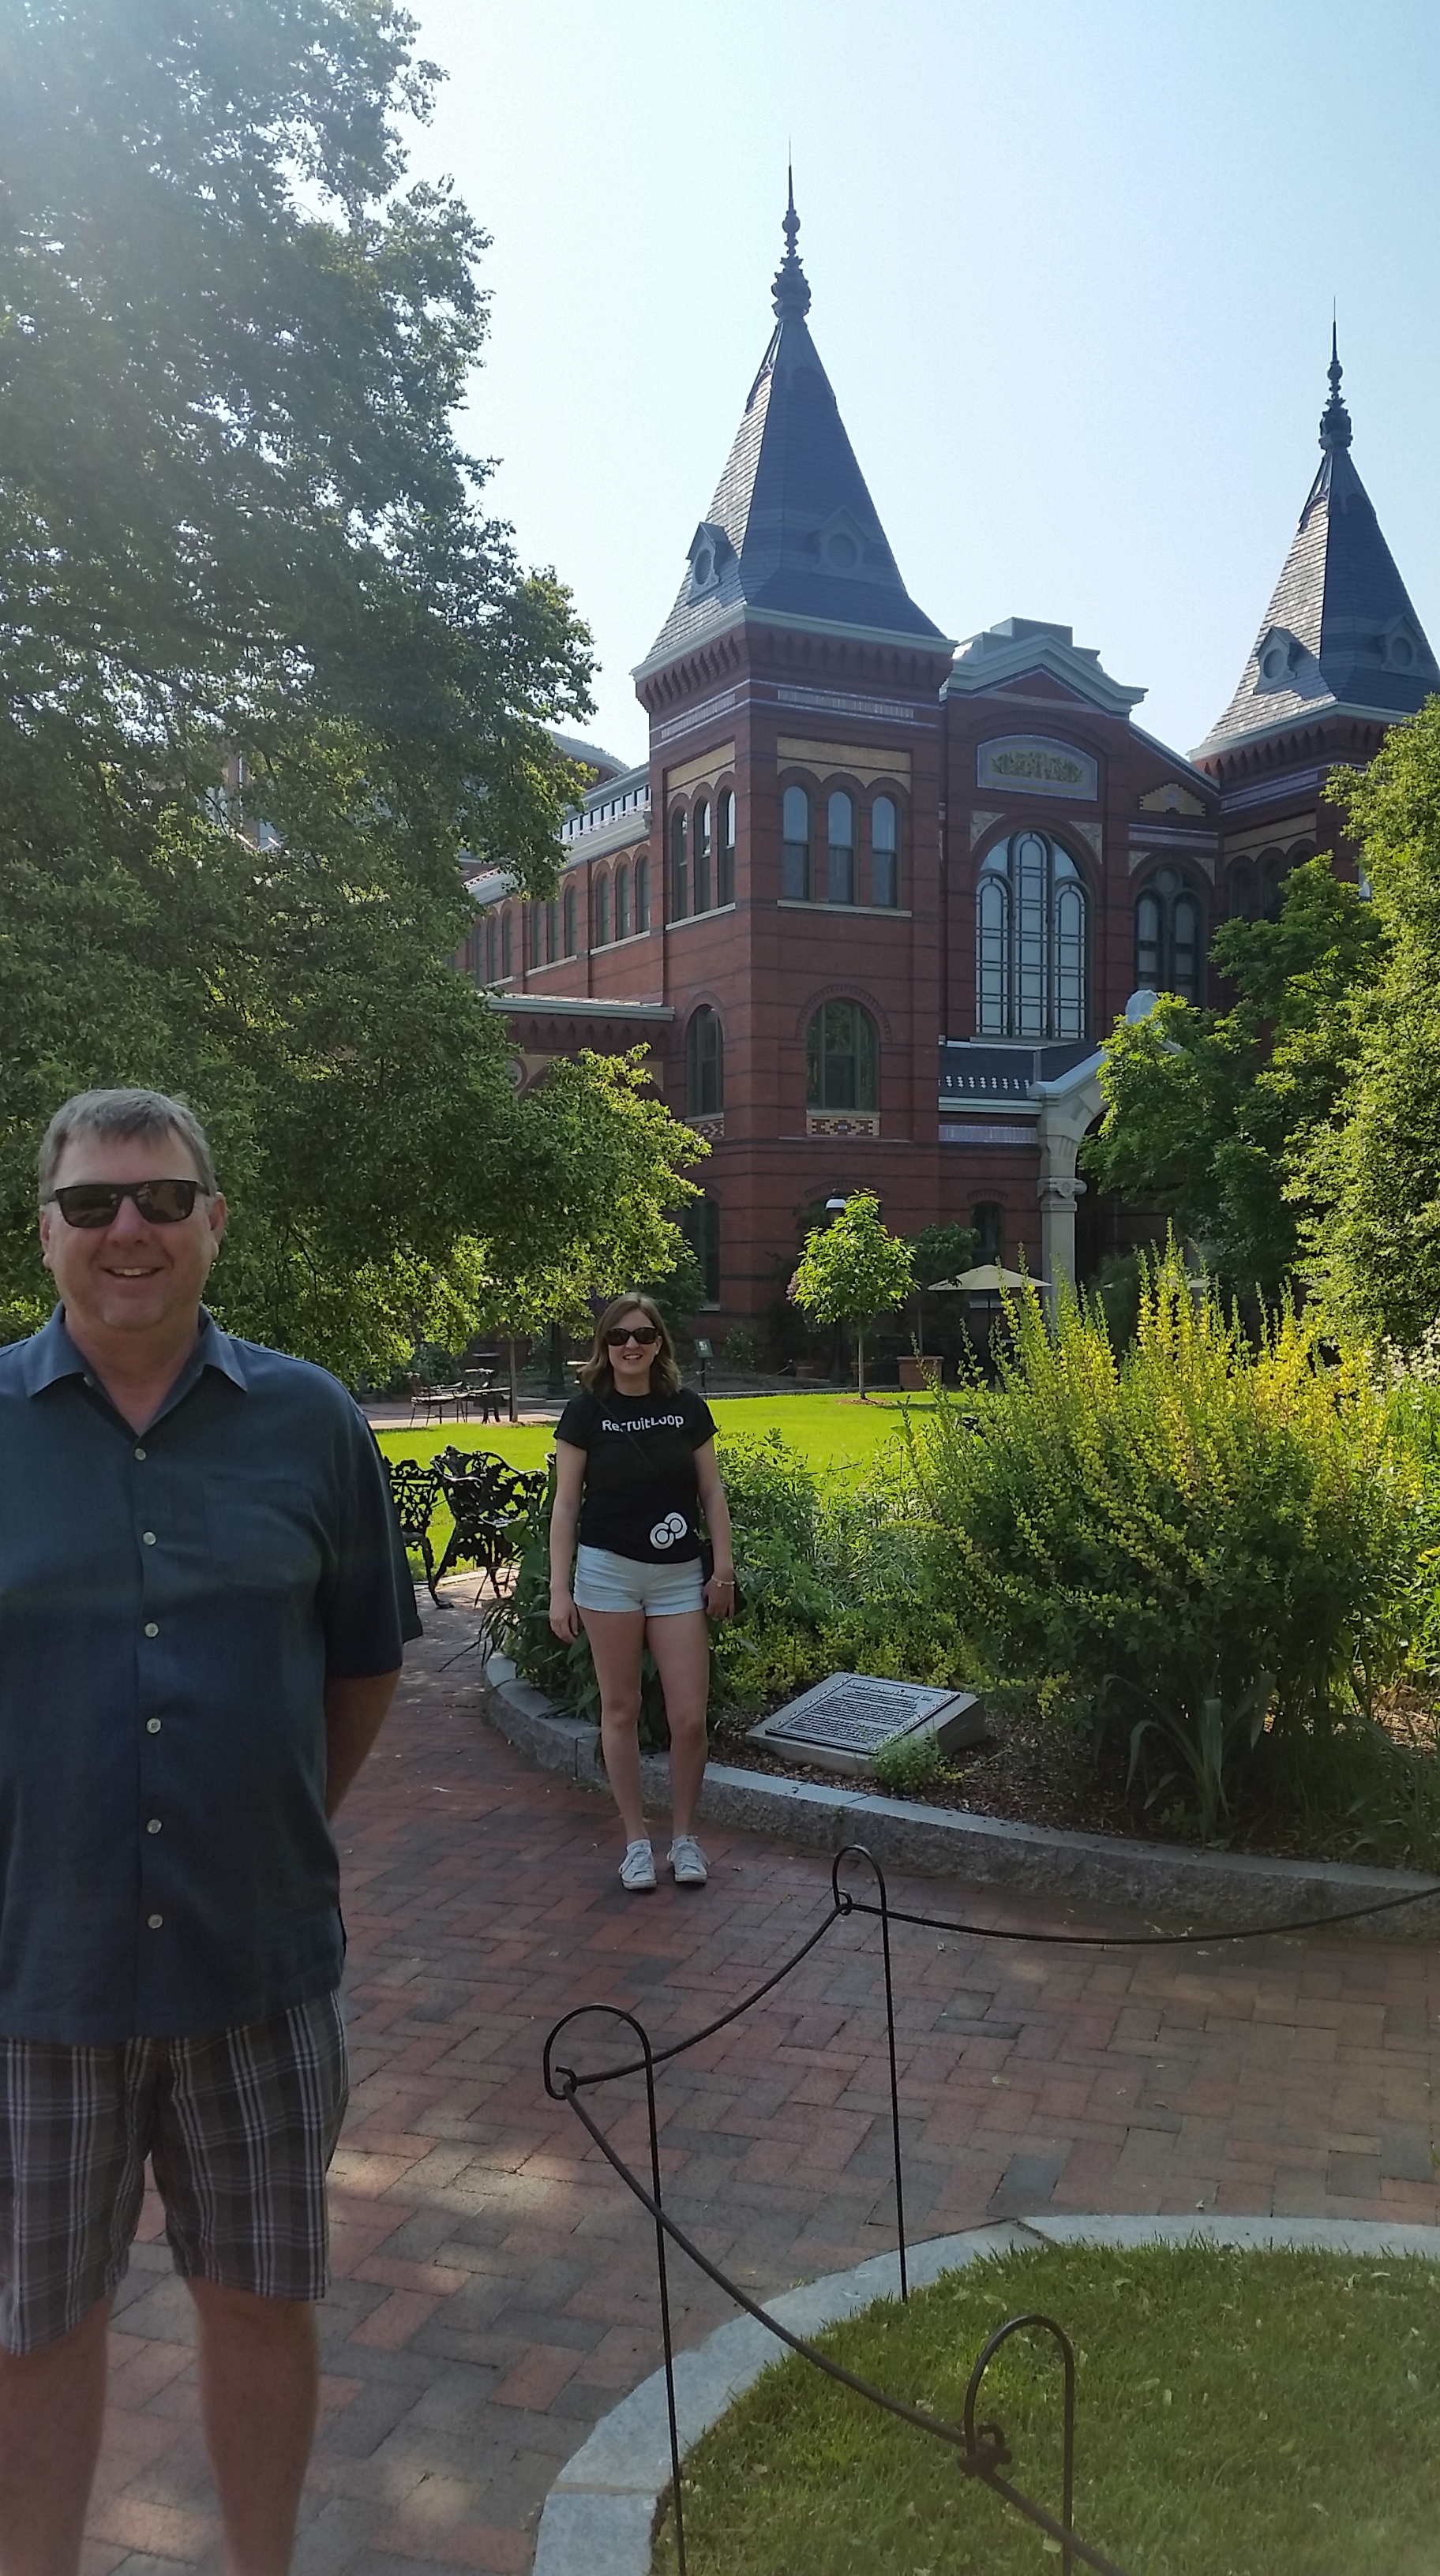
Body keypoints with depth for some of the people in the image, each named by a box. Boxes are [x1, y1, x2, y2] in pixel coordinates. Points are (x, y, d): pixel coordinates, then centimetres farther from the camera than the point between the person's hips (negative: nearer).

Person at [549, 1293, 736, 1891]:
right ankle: (636, 1839, 19)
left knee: (690, 1716, -1)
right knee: (621, 1708, 7)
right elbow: (566, 1503, -3)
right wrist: (559, 1589, -7)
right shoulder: (586, 1410, -4)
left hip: (679, 1576, 2)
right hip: (609, 1572, -1)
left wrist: (724, 1569, 2)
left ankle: (685, 1835, 18)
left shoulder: (687, 1408, 2)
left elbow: (711, 1491, 7)